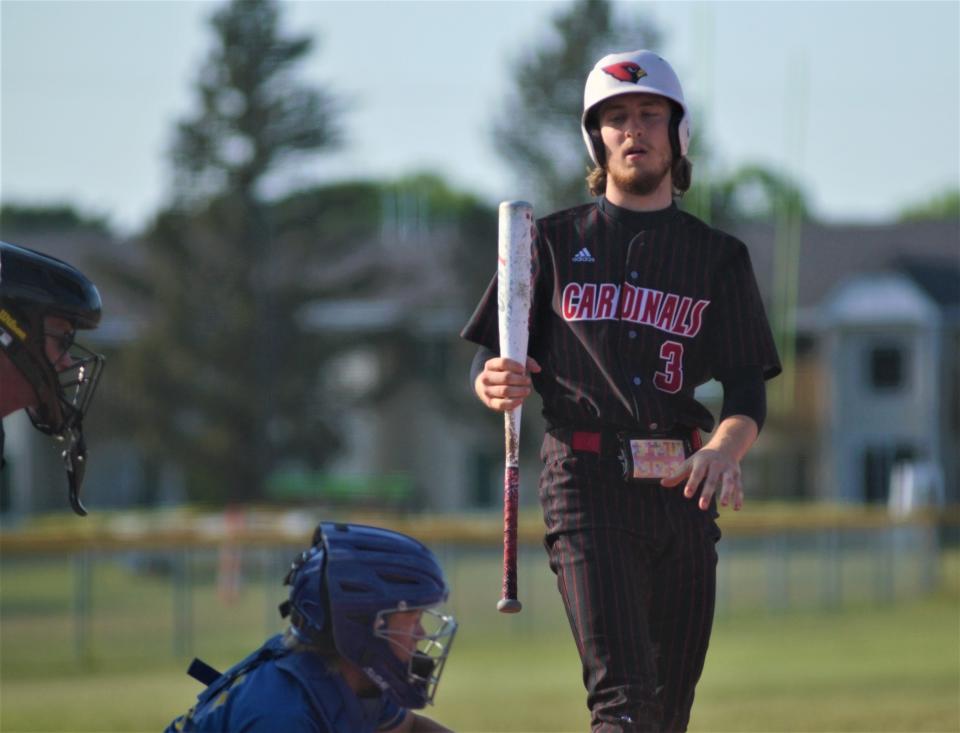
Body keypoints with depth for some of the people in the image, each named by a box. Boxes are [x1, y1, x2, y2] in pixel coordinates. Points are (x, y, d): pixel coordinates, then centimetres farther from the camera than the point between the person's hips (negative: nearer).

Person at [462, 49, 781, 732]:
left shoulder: (720, 257, 14)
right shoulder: (556, 241, 12)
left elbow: (748, 391, 5)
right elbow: (487, 369, 12)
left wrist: (722, 452, -18)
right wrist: (497, 386, -14)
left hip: (681, 492, 3)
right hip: (588, 484, -3)